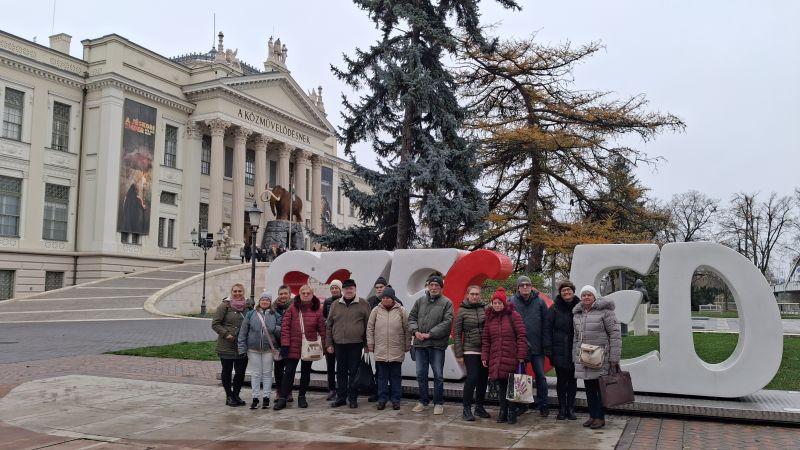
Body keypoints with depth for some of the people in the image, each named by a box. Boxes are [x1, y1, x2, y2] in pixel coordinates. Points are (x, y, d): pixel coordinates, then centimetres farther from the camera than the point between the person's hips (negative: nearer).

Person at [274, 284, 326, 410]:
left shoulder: (317, 309, 1)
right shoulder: (292, 308, -3)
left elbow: (322, 329, 3)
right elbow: (285, 326, -5)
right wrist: (285, 344, -11)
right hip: (293, 346, -2)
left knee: (306, 372, 12)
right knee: (289, 372, -1)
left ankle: (302, 397, 25)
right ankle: (282, 398, 5)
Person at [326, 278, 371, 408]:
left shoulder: (363, 304, 1)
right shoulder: (336, 305, 9)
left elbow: (368, 324, 0)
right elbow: (329, 325, 11)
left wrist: (367, 343, -3)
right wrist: (329, 343, 6)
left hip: (356, 344, -3)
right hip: (339, 344, 3)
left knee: (354, 371, 3)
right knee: (341, 371, 9)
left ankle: (353, 398, 14)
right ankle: (341, 397, 19)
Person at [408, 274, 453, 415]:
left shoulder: (446, 303, -3)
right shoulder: (420, 301, 11)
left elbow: (447, 322, -11)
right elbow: (411, 317, 13)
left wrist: (430, 334, -15)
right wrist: (415, 331, -6)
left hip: (437, 345, -4)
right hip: (420, 343, 4)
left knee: (438, 375, 3)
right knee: (421, 374, 11)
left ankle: (438, 403, 16)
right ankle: (423, 401, 24)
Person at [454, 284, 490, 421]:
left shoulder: (485, 309, 6)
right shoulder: (462, 311, -1)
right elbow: (457, 333, -1)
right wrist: (459, 354, -4)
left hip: (485, 350, 4)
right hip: (470, 350, -3)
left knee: (483, 379, 8)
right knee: (472, 378, -11)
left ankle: (479, 407, 23)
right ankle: (467, 408, 1)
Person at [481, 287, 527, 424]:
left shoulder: (513, 315, -3)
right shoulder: (489, 318, 12)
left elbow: (521, 336, -6)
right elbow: (485, 339, 15)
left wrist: (521, 355, -11)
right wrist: (484, 356, 8)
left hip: (511, 358, -4)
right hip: (495, 359, 4)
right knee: (501, 386, 9)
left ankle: (512, 412, 13)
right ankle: (503, 411, 19)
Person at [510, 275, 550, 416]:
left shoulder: (540, 301, 0)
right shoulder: (512, 302, -3)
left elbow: (546, 323, 1)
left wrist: (545, 343, -4)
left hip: (537, 346, 0)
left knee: (540, 376, 4)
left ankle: (542, 405, 15)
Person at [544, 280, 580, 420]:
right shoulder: (555, 308, -3)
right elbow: (547, 328, -3)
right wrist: (548, 348, -9)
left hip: (575, 351, 1)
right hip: (559, 351, -1)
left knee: (572, 380, 10)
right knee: (561, 380, 6)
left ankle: (570, 408, 20)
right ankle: (562, 409, 15)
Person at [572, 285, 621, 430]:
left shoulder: (604, 311, -7)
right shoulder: (577, 314, 13)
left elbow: (615, 334, -10)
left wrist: (614, 357, -13)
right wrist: (575, 357, 17)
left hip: (601, 357, -6)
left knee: (601, 388, 0)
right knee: (589, 389, 12)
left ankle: (600, 417, 10)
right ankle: (592, 415, 22)